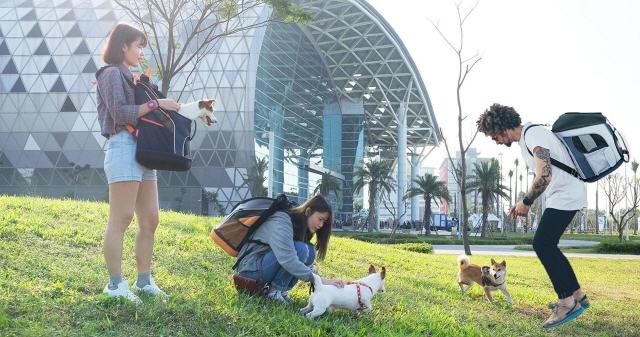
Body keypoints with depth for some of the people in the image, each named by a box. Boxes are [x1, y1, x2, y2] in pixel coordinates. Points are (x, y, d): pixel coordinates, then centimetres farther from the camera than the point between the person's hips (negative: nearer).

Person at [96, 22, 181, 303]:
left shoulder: (129, 77, 25)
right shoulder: (111, 74, -1)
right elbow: (120, 113, -14)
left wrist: (169, 109, 11)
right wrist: (155, 103, -9)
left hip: (142, 152, 9)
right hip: (123, 148, -9)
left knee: (150, 220, 8)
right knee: (120, 220, -9)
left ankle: (144, 280, 15)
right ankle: (115, 284, -5)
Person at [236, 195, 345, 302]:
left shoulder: (302, 228, 7)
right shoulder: (281, 221, -22)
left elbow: (307, 264, 6)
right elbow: (287, 259, -34)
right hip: (251, 268, -9)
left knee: (310, 252, -8)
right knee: (301, 249, -25)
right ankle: (275, 291, -15)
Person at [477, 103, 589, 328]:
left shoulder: (533, 134, -18)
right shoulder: (525, 139, 15)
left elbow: (543, 177, -29)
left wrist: (526, 202, -15)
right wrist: (524, 203, 12)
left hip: (566, 195, -10)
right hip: (560, 197, 10)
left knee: (542, 244, -13)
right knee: (546, 246, 11)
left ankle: (569, 301, -7)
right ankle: (576, 296, 18)